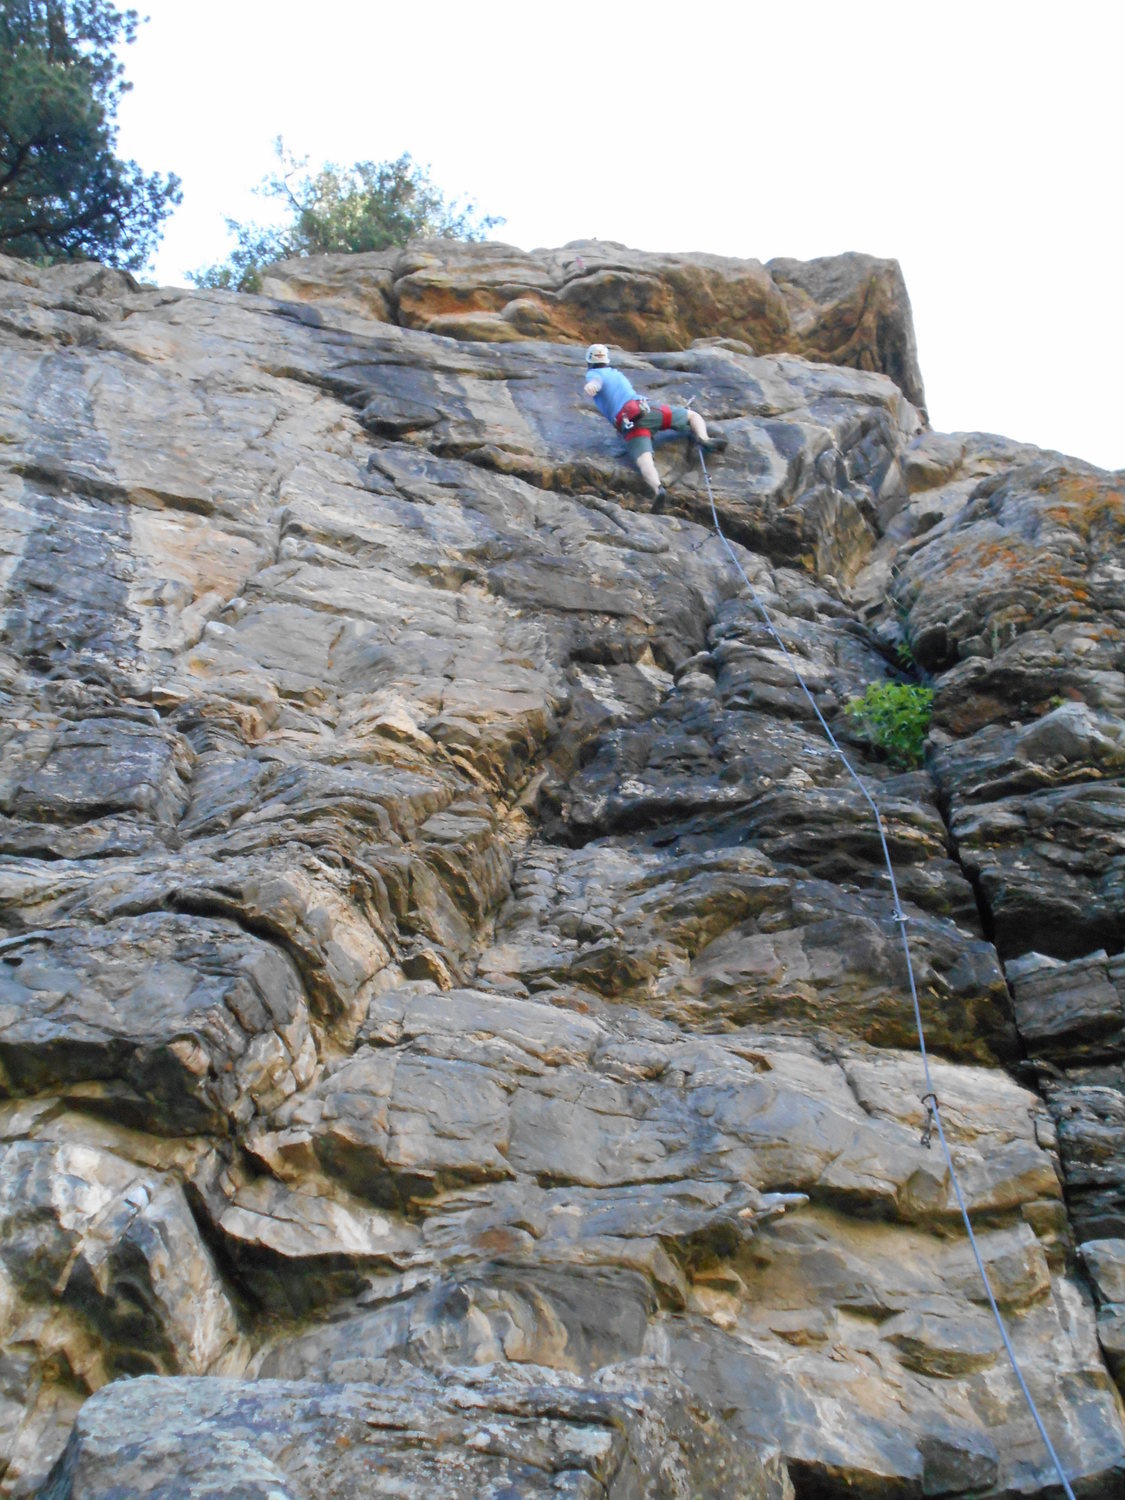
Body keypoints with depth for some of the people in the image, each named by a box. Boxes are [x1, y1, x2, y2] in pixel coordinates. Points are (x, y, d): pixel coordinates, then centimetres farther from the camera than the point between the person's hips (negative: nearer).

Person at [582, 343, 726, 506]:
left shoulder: (593, 374, 17)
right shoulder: (617, 373, 35)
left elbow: (596, 382, -10)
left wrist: (591, 385, -32)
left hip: (628, 424, -4)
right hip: (647, 411, 4)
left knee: (644, 461, -26)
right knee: (693, 415, 22)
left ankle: (658, 488, -57)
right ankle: (704, 439, -9)